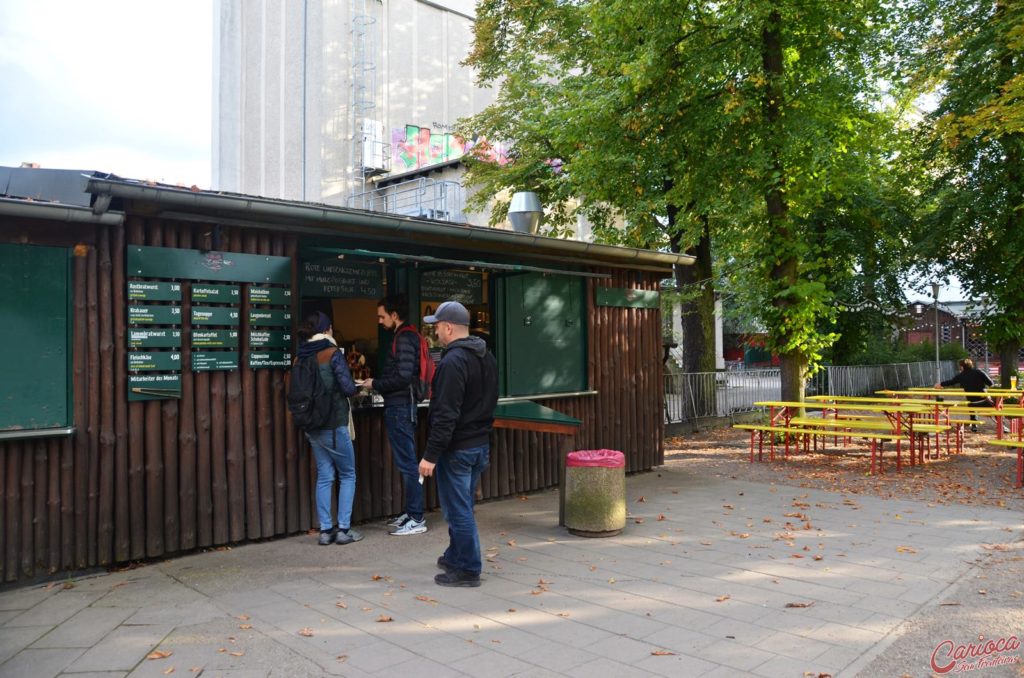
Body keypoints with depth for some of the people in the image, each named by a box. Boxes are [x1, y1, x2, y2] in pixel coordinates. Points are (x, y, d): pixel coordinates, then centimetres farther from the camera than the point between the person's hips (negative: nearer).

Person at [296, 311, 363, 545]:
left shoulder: (302, 357, 4)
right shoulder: (332, 354, -12)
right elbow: (348, 388, -14)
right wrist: (356, 386, 6)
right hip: (334, 425, -5)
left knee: (324, 476, 12)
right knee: (348, 475, 8)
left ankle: (326, 530, 12)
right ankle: (344, 529, 7)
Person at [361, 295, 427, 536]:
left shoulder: (404, 339, -14)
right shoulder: (407, 336, 16)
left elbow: (403, 377, -23)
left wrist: (376, 384, -11)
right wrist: (377, 383, 10)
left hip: (400, 407, -10)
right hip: (401, 406, 10)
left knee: (407, 463, -6)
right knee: (406, 461, 15)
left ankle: (416, 519, -1)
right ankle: (411, 511, 24)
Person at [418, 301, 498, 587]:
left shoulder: (453, 362, -20)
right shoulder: (487, 358, 10)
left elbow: (445, 415, -24)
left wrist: (430, 455, -21)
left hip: (457, 448, -9)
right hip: (481, 445, 9)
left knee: (458, 510, 1)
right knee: (462, 507, 21)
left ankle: (468, 569, 9)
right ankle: (455, 557, 35)